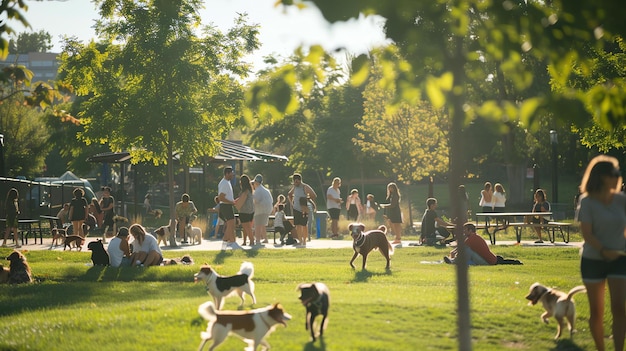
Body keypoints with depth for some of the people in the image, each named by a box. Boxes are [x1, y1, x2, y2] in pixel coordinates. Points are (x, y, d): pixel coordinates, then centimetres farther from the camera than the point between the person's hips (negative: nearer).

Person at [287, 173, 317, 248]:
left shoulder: (305, 187, -9)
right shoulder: (294, 187, 8)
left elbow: (314, 196, -7)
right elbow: (289, 194, 27)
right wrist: (291, 203, 15)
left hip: (304, 210, -5)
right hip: (296, 209, 5)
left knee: (303, 225, -4)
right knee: (297, 225, 2)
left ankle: (304, 241, 4)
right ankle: (300, 241, 8)